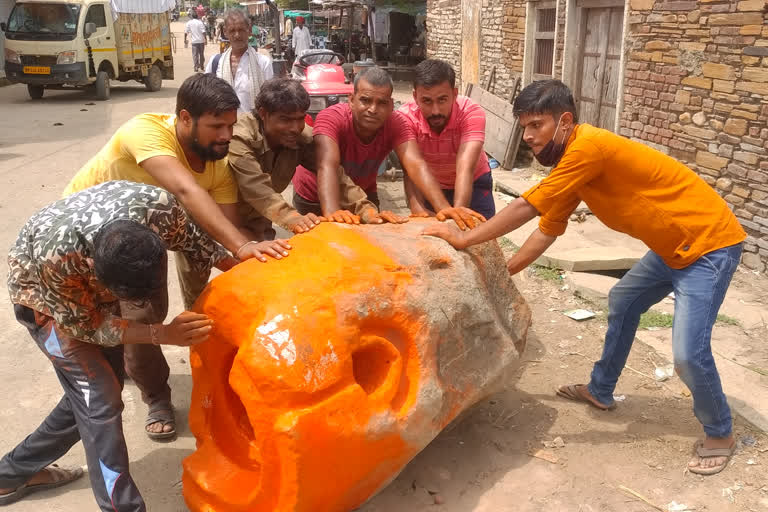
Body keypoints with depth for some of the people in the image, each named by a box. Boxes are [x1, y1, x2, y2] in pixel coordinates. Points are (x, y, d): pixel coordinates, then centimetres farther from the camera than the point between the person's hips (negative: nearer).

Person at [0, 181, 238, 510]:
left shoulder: (158, 205, -36)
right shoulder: (54, 256, -44)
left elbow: (192, 239, -11)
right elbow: (85, 325, -26)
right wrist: (164, 334, -37)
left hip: (97, 283, 5)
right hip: (41, 295, -5)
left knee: (90, 394, 14)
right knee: (100, 400, -14)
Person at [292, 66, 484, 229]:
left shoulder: (396, 124, -25)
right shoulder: (331, 118, -33)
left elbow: (416, 165, -39)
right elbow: (327, 165, -49)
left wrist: (443, 207, -55)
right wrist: (332, 212, -67)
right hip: (316, 197, -2)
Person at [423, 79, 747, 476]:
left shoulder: (587, 147, -26)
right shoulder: (570, 163, 4)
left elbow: (526, 208, -25)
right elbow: (547, 231, 11)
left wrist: (463, 240, -16)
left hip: (710, 242, -10)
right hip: (673, 245, 10)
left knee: (688, 353, -13)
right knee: (622, 303, 22)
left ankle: (720, 433, 15)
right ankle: (601, 390, 40)